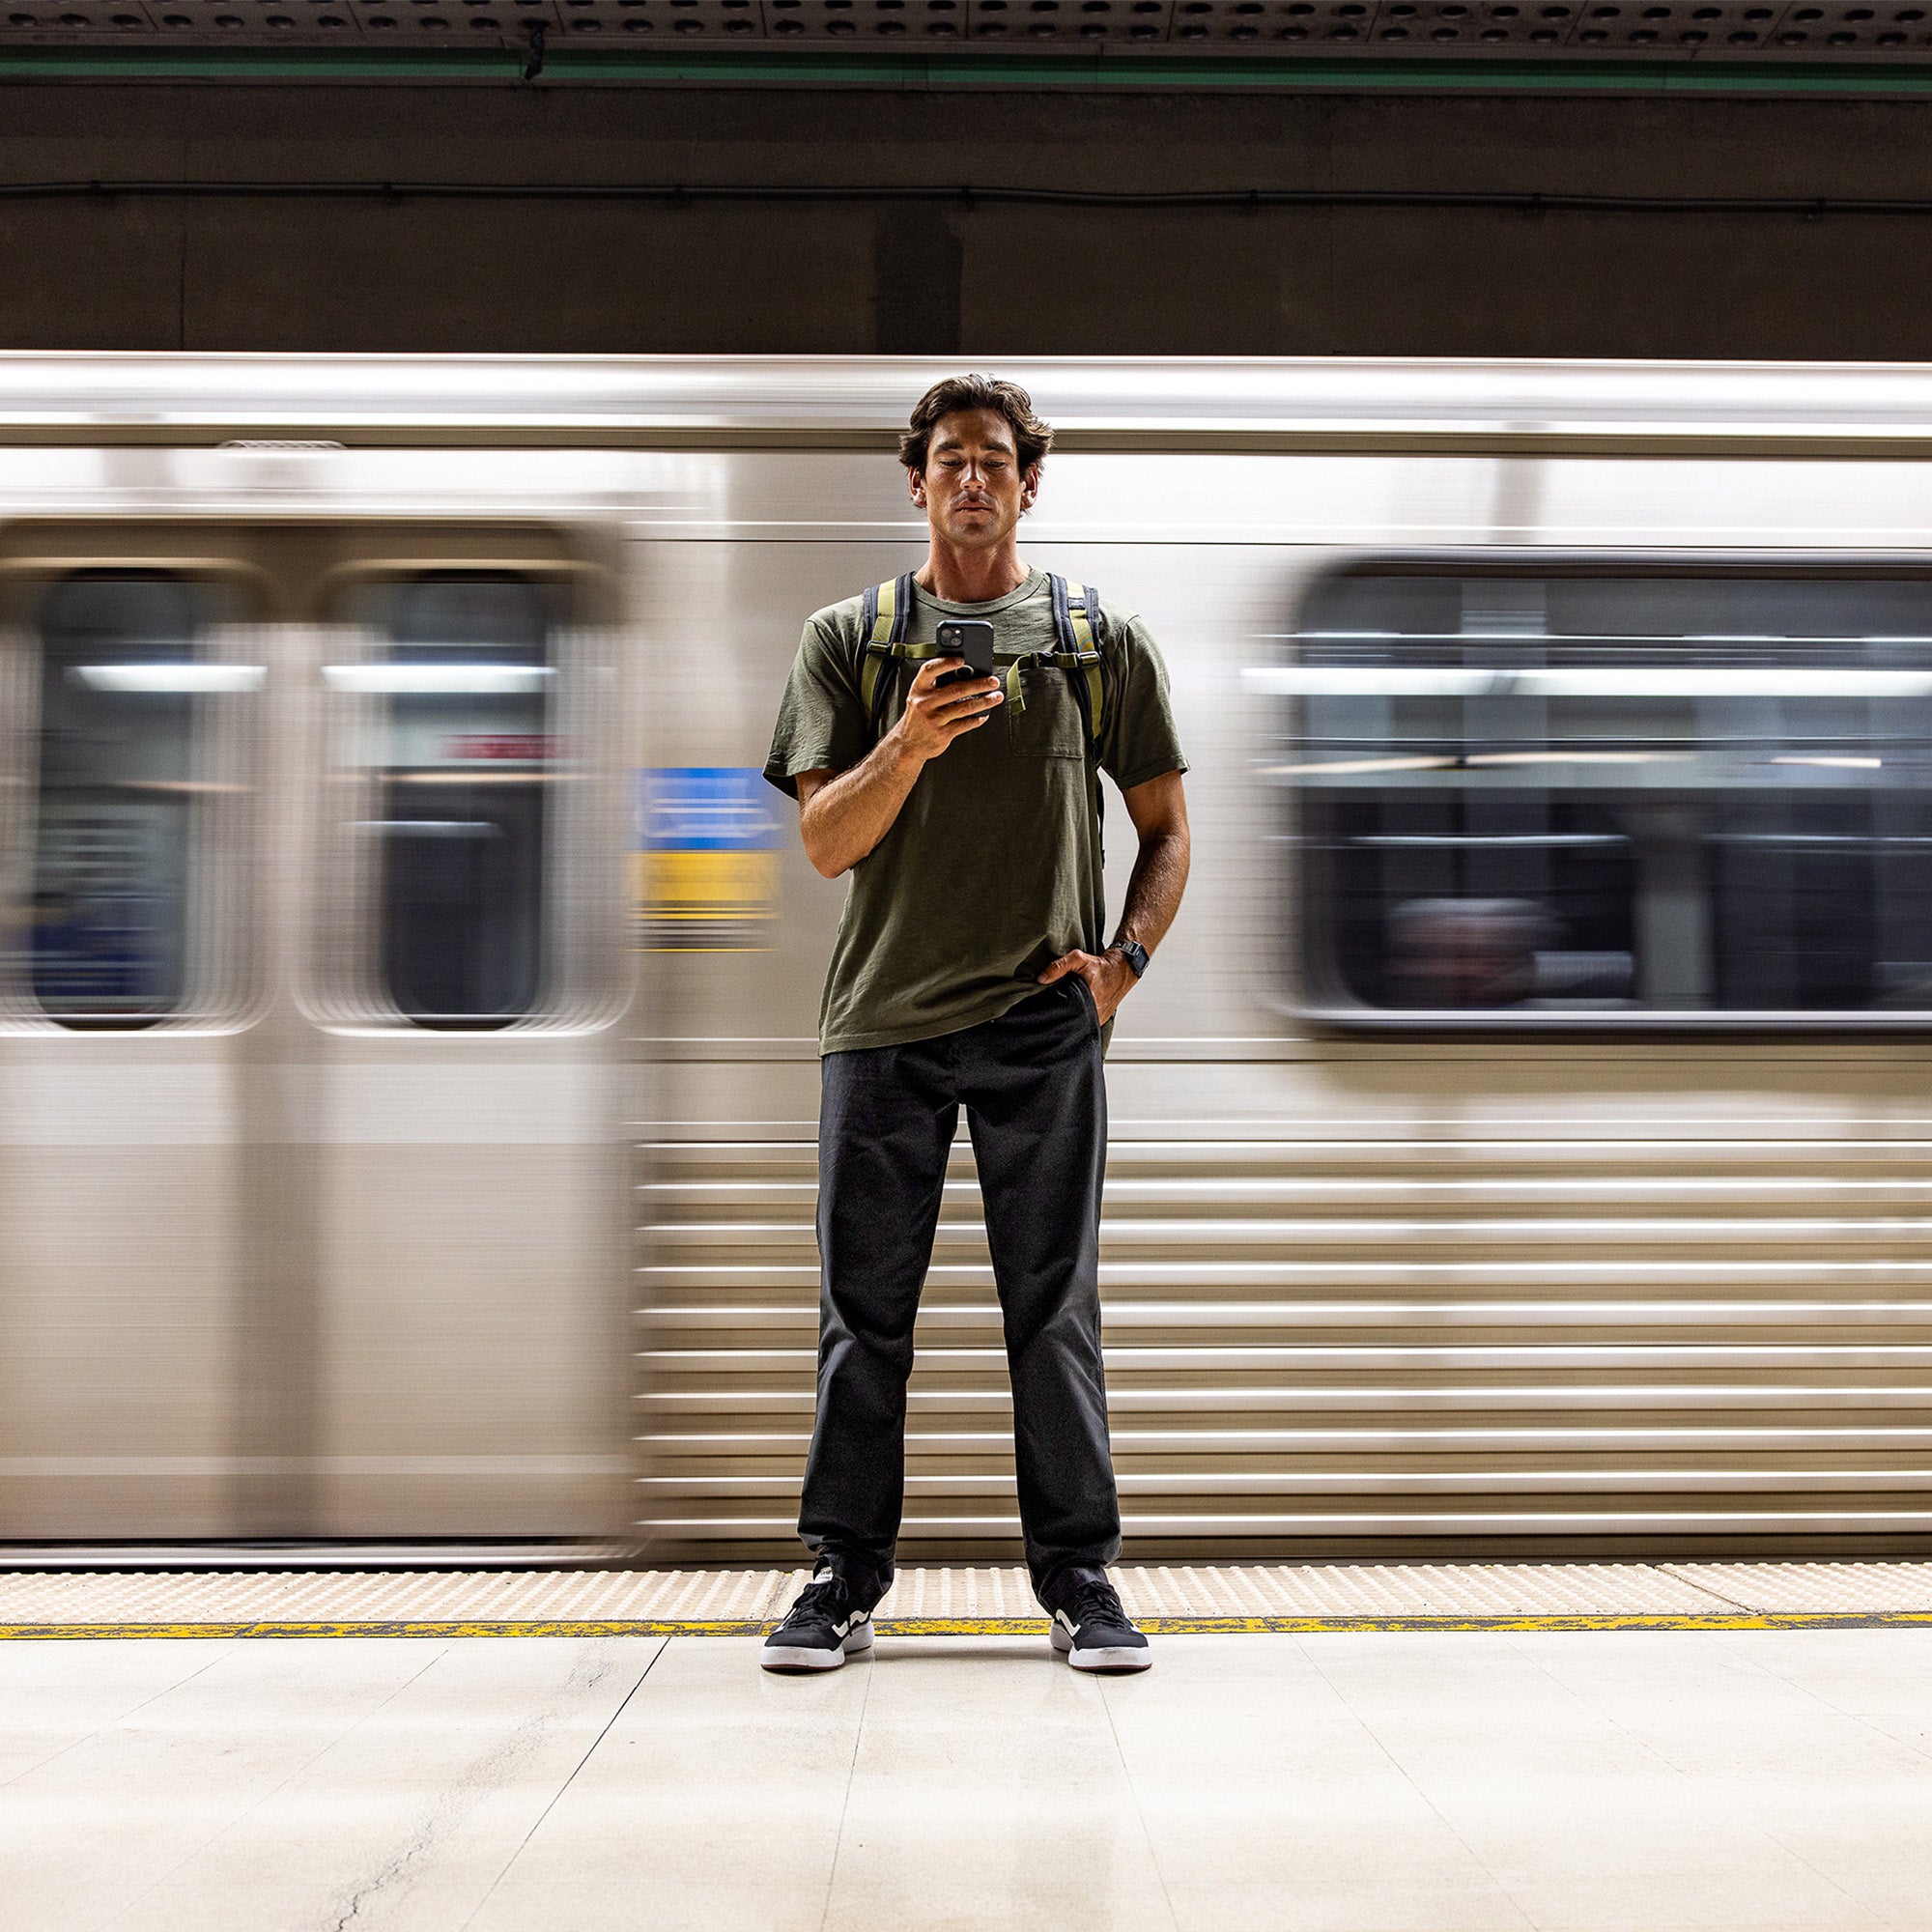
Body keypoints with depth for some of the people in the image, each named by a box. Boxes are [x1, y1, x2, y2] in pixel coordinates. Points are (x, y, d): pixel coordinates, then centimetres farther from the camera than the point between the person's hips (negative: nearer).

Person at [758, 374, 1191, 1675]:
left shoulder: (1104, 640, 11)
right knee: (864, 1309, 3)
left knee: (1055, 1309, 2)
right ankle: (845, 1579, 13)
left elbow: (1167, 828, 14)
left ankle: (1081, 1577, 12)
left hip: (1044, 1025, 0)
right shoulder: (849, 640, 10)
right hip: (883, 1016, 1)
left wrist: (1124, 957, -1)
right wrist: (909, 746, -16)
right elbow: (828, 842, 2)